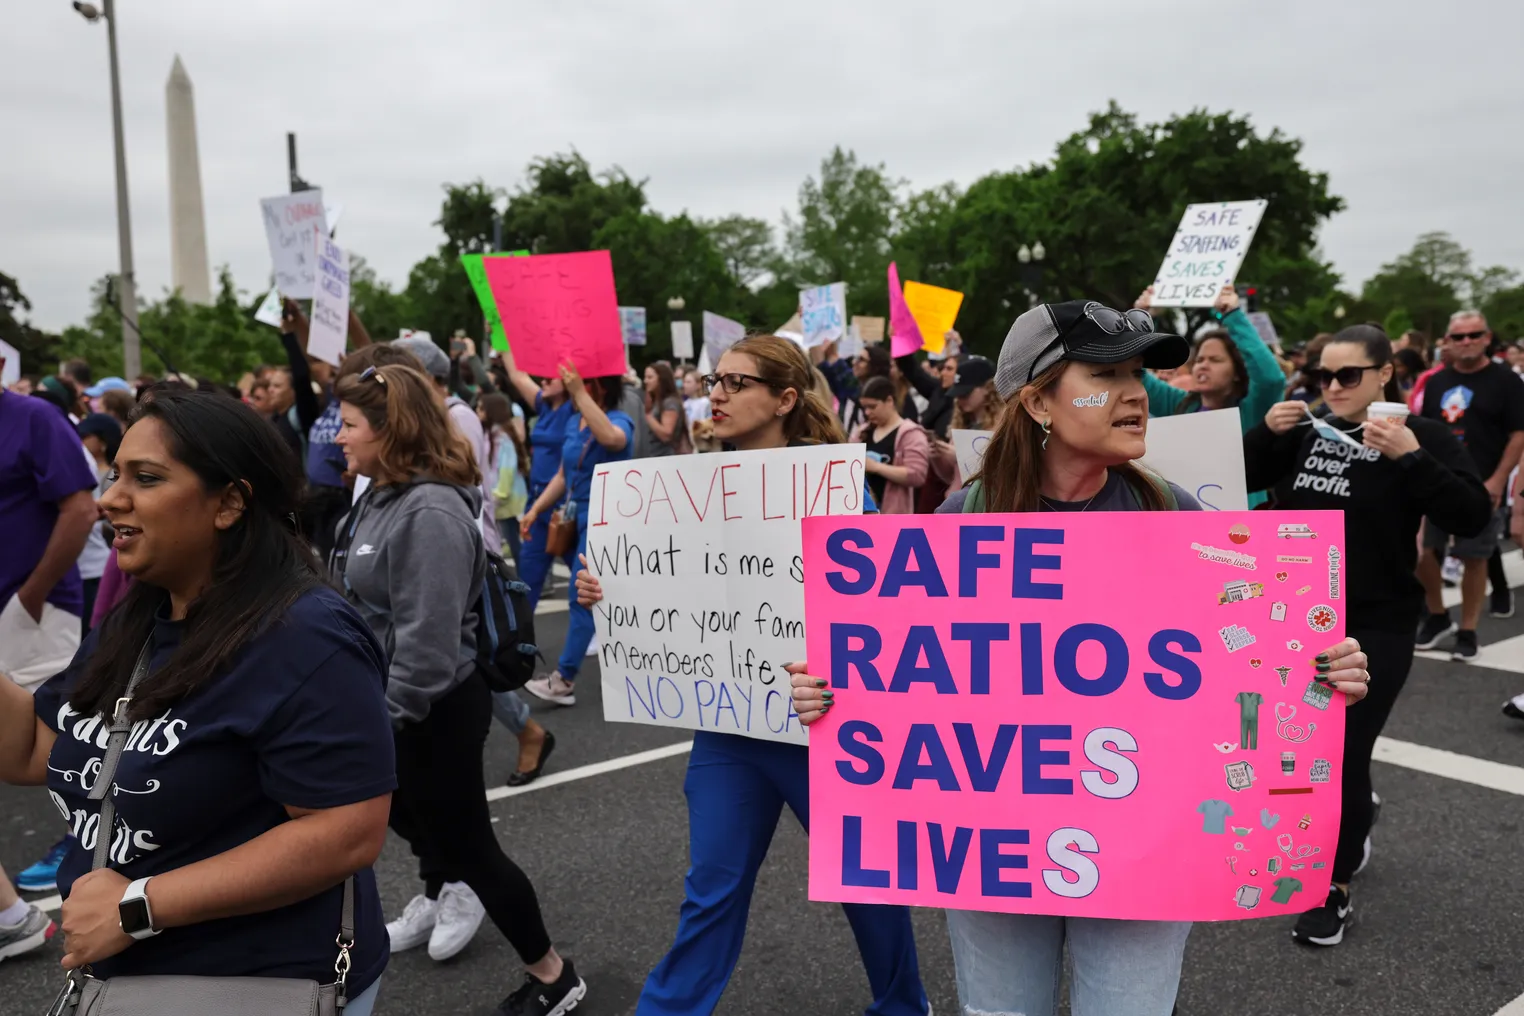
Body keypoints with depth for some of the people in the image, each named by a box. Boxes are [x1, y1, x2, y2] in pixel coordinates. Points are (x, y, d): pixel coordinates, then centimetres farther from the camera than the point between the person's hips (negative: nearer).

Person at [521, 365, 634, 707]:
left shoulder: (619, 420, -12)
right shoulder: (573, 425, 11)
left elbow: (611, 438, -38)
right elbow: (563, 476, 19)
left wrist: (580, 393, -37)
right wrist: (535, 510, 11)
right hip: (577, 519, 8)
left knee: (582, 598, -10)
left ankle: (564, 680, -7)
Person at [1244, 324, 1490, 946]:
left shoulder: (1422, 434, -9)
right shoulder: (1312, 431, 5)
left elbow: (1473, 518, -18)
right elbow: (1245, 479, 9)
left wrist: (1410, 456, -29)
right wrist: (1268, 429, -9)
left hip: (1377, 626, -5)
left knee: (1346, 755, -4)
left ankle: (1335, 891, 12)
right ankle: (1356, 821, 46)